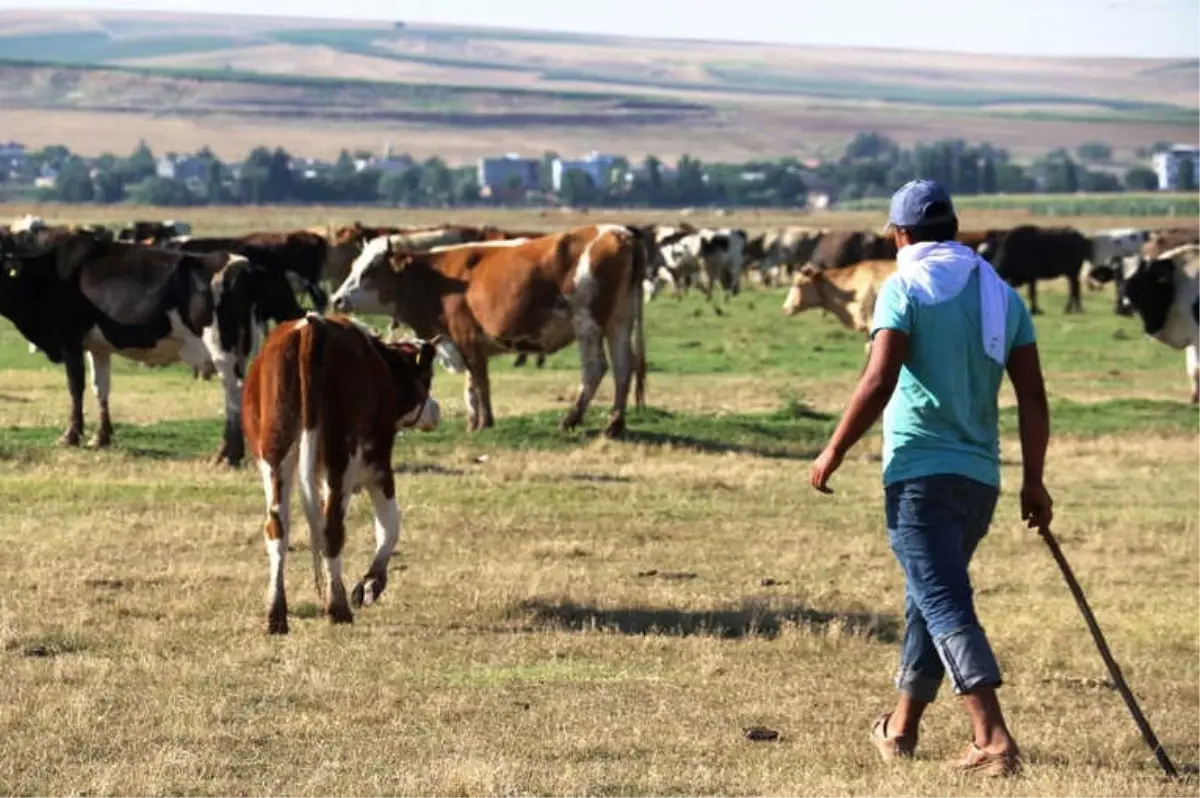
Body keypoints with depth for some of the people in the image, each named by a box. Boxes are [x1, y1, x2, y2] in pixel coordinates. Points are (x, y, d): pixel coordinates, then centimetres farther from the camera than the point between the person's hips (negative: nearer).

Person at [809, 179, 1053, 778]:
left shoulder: (906, 287, -6)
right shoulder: (1001, 293, 11)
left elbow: (878, 382, -16)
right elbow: (1032, 397, 7)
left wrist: (834, 452, -8)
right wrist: (1034, 481, 12)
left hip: (919, 473, -6)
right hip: (980, 477, 6)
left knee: (945, 607, -11)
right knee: (930, 598, 22)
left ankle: (994, 740, -25)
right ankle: (901, 727, 33)